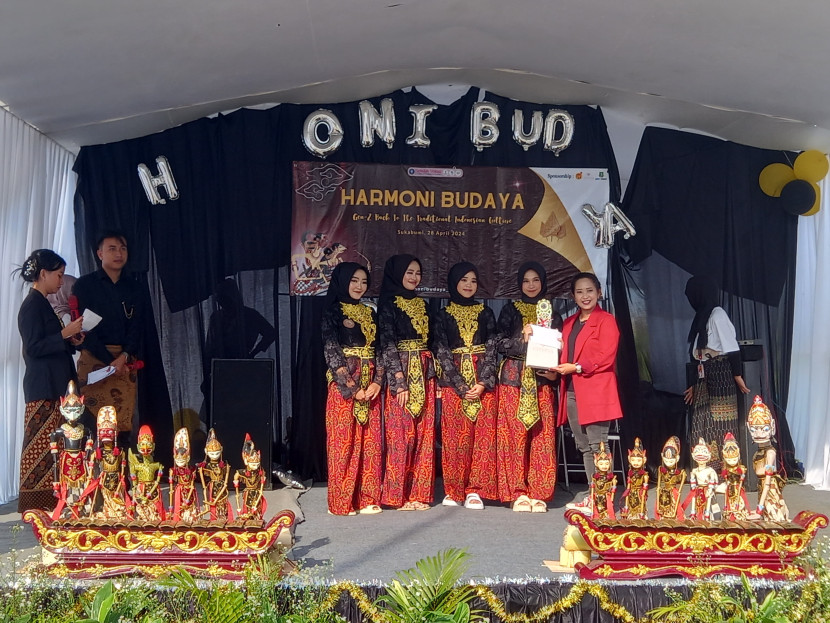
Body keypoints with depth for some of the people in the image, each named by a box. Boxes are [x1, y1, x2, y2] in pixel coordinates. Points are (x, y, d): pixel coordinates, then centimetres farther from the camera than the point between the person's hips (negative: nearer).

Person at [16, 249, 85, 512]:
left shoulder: (41, 304, 17)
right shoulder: (32, 305, -11)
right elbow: (34, 348, -17)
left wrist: (71, 341, 9)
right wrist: (65, 333, -16)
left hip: (54, 387, 10)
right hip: (43, 389, -10)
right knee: (42, 446, -7)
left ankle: (50, 502, 13)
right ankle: (38, 505, -3)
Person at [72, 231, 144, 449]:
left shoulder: (133, 288, 15)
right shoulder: (84, 285, 3)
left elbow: (136, 327, 7)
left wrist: (124, 357, -11)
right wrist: (110, 360, -12)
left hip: (126, 360, 3)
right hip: (93, 358, -3)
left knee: (124, 427, -2)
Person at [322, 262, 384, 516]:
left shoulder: (370, 313, 16)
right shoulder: (332, 312, 0)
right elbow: (331, 352, -8)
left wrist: (377, 381, -5)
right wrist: (351, 386, -15)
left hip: (370, 385, 5)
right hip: (343, 384, -5)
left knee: (370, 441, 4)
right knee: (344, 440, -3)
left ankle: (367, 498, 10)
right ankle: (342, 501, 4)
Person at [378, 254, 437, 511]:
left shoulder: (421, 304, 17)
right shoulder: (388, 305, -2)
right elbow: (387, 344, -10)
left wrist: (435, 375, 10)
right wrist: (400, 381, -17)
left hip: (424, 374, 6)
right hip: (400, 374, -6)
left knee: (424, 434, 4)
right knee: (401, 434, -5)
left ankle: (418, 494, 10)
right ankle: (398, 495, 3)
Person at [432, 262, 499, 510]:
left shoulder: (485, 313, 11)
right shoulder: (443, 315, 7)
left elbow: (492, 348, 4)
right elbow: (442, 352, 0)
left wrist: (483, 383, -10)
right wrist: (462, 386, -10)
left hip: (483, 380, 1)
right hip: (453, 382, -1)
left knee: (483, 436, -3)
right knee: (455, 436, -2)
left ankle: (475, 490, 1)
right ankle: (453, 491, 6)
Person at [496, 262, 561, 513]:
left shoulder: (551, 313, 15)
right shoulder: (510, 310, 10)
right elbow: (501, 344, 2)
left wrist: (554, 371, -5)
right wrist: (522, 339, -15)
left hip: (542, 381, 2)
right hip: (514, 379, -1)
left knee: (542, 435, -4)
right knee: (515, 434, -6)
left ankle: (538, 493, 2)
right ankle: (518, 493, -1)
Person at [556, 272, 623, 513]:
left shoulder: (606, 321, -2)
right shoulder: (569, 323, 19)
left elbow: (606, 357, -12)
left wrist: (577, 367, -16)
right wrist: (558, 369, 4)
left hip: (596, 392, -7)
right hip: (572, 392, 7)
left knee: (597, 446, -8)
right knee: (584, 447, 9)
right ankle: (592, 495, 15)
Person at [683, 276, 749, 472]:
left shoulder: (717, 314, -6)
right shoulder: (701, 317, 19)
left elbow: (732, 349, -13)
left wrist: (737, 376, -15)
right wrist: (695, 385, 21)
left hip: (721, 381, -8)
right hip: (705, 383, 8)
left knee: (719, 430, -8)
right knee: (703, 429, 3)